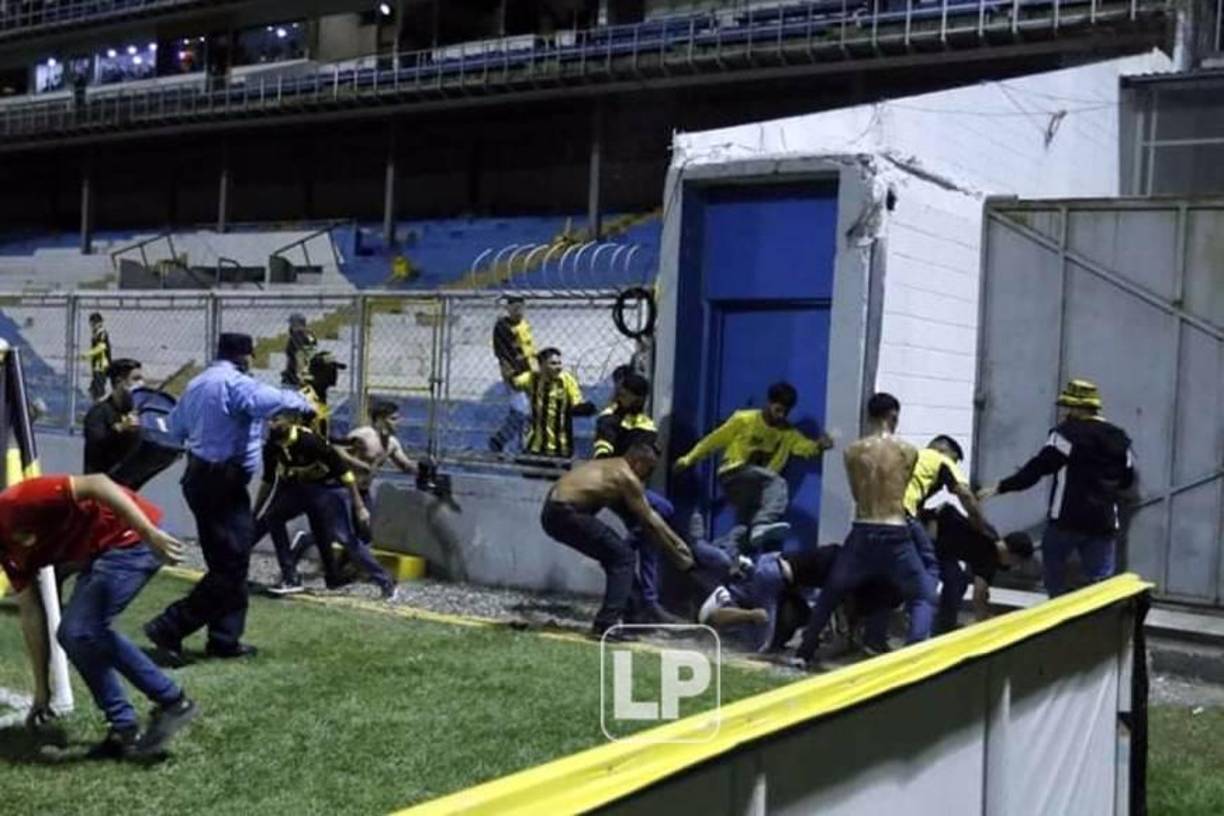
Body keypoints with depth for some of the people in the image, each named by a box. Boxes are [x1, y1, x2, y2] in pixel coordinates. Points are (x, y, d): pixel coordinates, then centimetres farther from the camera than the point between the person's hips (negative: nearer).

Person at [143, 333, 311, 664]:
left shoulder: (197, 384, 14)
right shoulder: (235, 383, -15)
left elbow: (176, 426, 20)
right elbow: (274, 399, -30)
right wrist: (302, 402, -11)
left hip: (199, 474, 10)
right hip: (222, 482, -10)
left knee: (230, 562, 15)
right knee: (229, 567, -7)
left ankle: (224, 639, 19)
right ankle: (169, 628, -7)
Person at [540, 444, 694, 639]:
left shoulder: (606, 466, 23)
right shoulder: (627, 477, -3)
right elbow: (651, 522, 0)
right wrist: (682, 558, 8)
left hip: (551, 513, 9)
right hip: (567, 512, -9)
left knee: (613, 554, 20)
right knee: (623, 556, -3)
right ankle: (606, 624, -11)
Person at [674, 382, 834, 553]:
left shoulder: (788, 433, 7)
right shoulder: (744, 420, -2)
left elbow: (806, 446, -8)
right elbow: (714, 440, 3)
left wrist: (819, 446, -30)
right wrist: (689, 459, 5)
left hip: (757, 490, 5)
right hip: (734, 478, -5)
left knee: (745, 525, -13)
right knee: (778, 483, -30)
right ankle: (762, 524, -52)